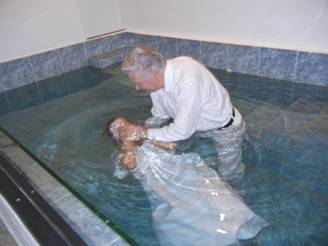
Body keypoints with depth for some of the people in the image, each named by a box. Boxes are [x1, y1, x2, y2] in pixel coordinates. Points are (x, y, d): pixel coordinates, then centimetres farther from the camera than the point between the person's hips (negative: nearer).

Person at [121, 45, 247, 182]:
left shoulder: (188, 79, -39)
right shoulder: (157, 79, -15)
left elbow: (182, 131, -34)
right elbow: (159, 117, 1)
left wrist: (147, 134, -23)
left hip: (224, 129, -6)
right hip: (197, 127, 7)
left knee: (227, 177, -1)